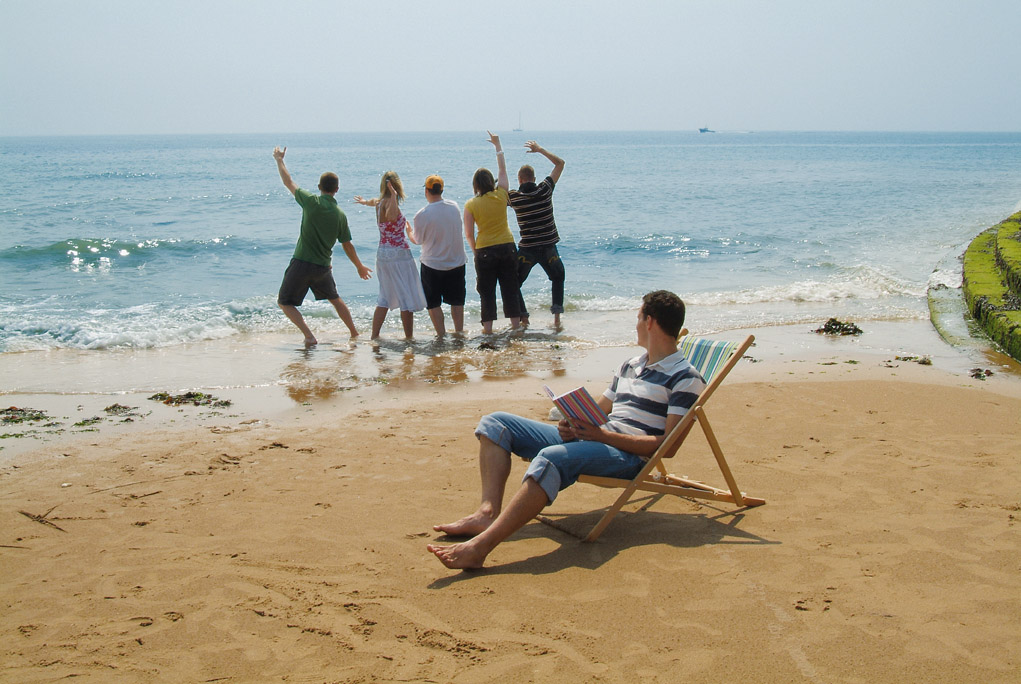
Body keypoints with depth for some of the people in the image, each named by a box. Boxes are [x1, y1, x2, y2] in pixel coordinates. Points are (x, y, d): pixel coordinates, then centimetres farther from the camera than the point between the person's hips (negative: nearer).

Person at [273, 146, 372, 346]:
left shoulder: (312, 202, -10)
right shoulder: (340, 215, 0)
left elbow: (288, 182, 2)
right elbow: (347, 246, 7)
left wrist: (279, 160, 18)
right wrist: (360, 267, 21)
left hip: (302, 263, -4)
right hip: (323, 266, 5)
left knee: (284, 302, 7)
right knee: (335, 299, 28)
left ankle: (309, 336, -8)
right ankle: (354, 333, 33)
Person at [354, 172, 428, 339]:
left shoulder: (379, 202, 10)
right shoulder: (389, 203, -14)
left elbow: (373, 201, 38)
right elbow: (392, 217, -38)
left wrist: (364, 201, 59)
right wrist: (393, 196, -36)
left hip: (382, 254, 9)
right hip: (398, 254, -9)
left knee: (384, 299, 17)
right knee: (408, 299, -2)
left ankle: (374, 336, 18)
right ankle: (409, 338, -1)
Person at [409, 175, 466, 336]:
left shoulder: (422, 215, -18)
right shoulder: (454, 206, -4)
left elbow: (417, 240, -5)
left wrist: (408, 231, 17)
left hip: (432, 264, -4)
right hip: (457, 262, 4)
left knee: (433, 302, 10)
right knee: (457, 300, 16)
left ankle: (441, 335, 8)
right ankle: (459, 331, 21)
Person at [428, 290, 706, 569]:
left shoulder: (685, 378, -4)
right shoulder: (630, 366, 23)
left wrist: (602, 434, -21)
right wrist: (573, 426, 1)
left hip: (628, 454, -10)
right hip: (587, 438, 10)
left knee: (551, 459, -39)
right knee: (495, 423, 4)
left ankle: (479, 546, -48)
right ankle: (488, 513, -17)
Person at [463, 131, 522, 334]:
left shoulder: (471, 205, -7)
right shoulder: (501, 196, -2)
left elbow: (469, 234, -6)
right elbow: (503, 170, 12)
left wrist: (475, 250, 11)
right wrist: (498, 145, 21)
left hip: (485, 251, -2)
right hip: (507, 247, 2)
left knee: (487, 291, 6)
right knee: (510, 287, 10)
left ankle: (488, 327, 7)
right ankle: (515, 323, 14)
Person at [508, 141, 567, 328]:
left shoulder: (513, 196, -7)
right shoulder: (545, 189, -4)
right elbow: (560, 163, 8)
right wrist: (540, 150, 14)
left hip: (526, 249, -2)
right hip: (548, 247, 2)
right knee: (558, 278, 26)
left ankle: (523, 316, 6)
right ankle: (557, 314, 12)